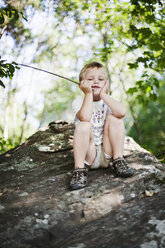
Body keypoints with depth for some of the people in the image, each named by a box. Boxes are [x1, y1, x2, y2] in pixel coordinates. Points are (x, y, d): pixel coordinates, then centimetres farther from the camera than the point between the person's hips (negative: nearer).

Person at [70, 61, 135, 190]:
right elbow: (85, 117, -27)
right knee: (83, 126, -27)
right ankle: (80, 169, -24)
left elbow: (121, 112, -22)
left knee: (114, 119, -16)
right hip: (88, 153, -2)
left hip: (107, 153, 2)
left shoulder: (108, 101, 4)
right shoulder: (78, 102, -2)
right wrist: (89, 94, -18)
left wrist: (104, 95, -15)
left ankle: (118, 161, -13)